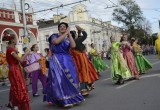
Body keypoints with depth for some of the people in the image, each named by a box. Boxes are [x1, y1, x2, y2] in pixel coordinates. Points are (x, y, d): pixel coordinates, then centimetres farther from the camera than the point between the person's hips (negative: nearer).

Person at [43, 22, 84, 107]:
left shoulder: (68, 38, 12)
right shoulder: (54, 36, 3)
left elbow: (73, 46, -7)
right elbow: (56, 41, -21)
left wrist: (69, 34, -8)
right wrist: (65, 33, -15)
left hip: (67, 60, 4)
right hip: (57, 60, -4)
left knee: (70, 78, 5)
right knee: (60, 79, -7)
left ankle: (71, 98, 16)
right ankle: (65, 100, -3)